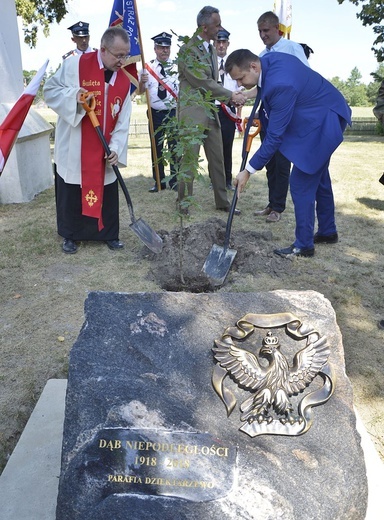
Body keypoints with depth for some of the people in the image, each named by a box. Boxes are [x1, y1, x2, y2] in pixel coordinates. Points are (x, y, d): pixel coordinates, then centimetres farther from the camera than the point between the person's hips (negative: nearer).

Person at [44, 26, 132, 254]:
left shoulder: (124, 80, 1)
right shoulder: (75, 64, -9)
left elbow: (123, 121, -1)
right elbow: (51, 90, -4)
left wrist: (116, 147, -12)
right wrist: (73, 94, -22)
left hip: (104, 150, 3)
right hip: (73, 148, -3)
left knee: (107, 193, 7)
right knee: (71, 193, 6)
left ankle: (109, 234, 24)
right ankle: (70, 235, 23)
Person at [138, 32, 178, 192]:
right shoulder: (148, 67, 3)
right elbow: (141, 91, -1)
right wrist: (142, 82, -23)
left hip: (174, 112, -1)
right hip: (155, 113, 1)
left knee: (175, 147, 3)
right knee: (156, 148, 6)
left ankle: (175, 181, 15)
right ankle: (159, 181, 16)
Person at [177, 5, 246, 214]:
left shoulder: (210, 49, 14)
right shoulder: (188, 49, -12)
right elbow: (203, 83, -17)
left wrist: (230, 96, 1)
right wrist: (231, 95, -13)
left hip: (211, 112, 8)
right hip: (192, 112, -8)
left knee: (217, 159, 9)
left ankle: (222, 201, 19)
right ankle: (184, 203, 10)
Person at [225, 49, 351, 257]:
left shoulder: (280, 85, -34)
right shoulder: (269, 58, -5)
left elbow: (274, 137, -30)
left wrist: (248, 171, -25)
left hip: (323, 122, -10)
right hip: (320, 116, 11)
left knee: (301, 183, -9)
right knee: (318, 176, 19)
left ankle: (303, 245, 3)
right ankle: (327, 232, 35)